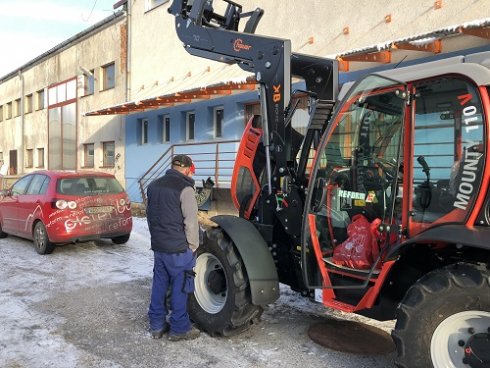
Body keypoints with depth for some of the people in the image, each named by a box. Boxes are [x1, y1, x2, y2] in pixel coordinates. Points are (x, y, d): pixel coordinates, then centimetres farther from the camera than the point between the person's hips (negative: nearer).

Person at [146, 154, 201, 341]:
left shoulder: (154, 185, 8)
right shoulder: (185, 189, -16)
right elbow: (191, 222, -16)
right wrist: (193, 246, -3)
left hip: (158, 246, 7)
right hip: (178, 249, -7)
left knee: (159, 284, 15)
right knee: (179, 287, 4)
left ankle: (157, 325, 24)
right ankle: (179, 328, 14)